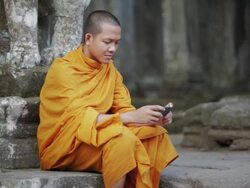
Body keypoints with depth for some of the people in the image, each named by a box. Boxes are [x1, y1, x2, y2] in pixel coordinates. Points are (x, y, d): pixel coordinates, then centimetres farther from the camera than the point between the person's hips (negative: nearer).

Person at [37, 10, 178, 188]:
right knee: (121, 138, -32)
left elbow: (123, 109, 2)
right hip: (62, 147, -7)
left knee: (155, 133, -13)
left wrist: (153, 118, -20)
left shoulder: (110, 69, 7)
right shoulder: (64, 69, -15)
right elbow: (80, 118, -25)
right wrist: (133, 117, -34)